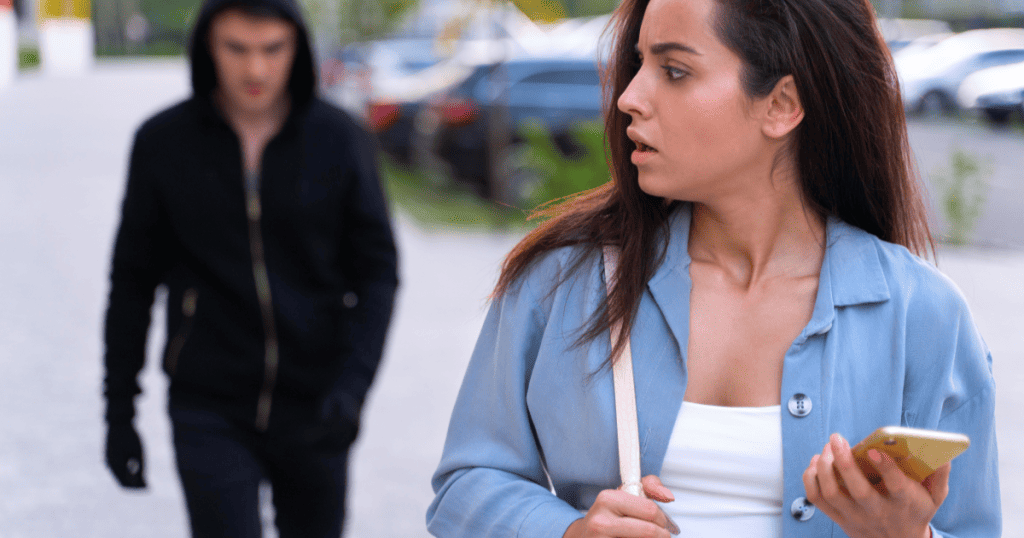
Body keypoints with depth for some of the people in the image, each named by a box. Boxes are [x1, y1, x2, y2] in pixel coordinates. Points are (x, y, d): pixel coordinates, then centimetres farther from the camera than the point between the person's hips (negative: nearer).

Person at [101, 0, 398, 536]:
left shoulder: (340, 140, -5)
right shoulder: (163, 142, -5)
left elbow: (376, 271, -3)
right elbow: (133, 280, 3)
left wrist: (352, 385, -18)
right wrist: (118, 413, 3)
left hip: (312, 409, 1)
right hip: (210, 411, -1)